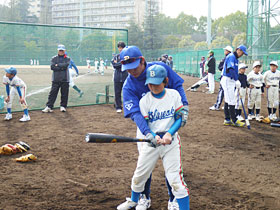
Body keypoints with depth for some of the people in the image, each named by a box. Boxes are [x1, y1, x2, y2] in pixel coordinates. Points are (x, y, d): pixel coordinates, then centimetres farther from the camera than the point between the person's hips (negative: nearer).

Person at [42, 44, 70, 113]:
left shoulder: (67, 58, 7)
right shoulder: (54, 58, 9)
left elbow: (65, 65, -13)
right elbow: (52, 67, -7)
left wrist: (58, 65, -5)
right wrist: (62, 67, -10)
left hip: (65, 79, 0)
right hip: (56, 79, 0)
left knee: (64, 94, 3)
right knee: (52, 93, -4)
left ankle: (63, 106, 17)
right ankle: (49, 107, -3)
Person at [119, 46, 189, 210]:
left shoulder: (160, 67, -16)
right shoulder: (128, 86, -17)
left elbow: (177, 86, -4)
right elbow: (135, 112, -27)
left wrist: (184, 105, -18)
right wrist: (147, 133, -41)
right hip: (145, 124, 1)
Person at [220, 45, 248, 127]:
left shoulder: (235, 58, 18)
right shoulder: (231, 56, -13)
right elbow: (230, 69, -26)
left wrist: (236, 82, 10)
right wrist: (236, 80, -30)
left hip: (231, 81, 10)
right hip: (227, 80, -10)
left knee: (228, 101, 12)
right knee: (231, 101, -8)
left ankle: (227, 120, 16)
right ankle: (234, 121, -5)